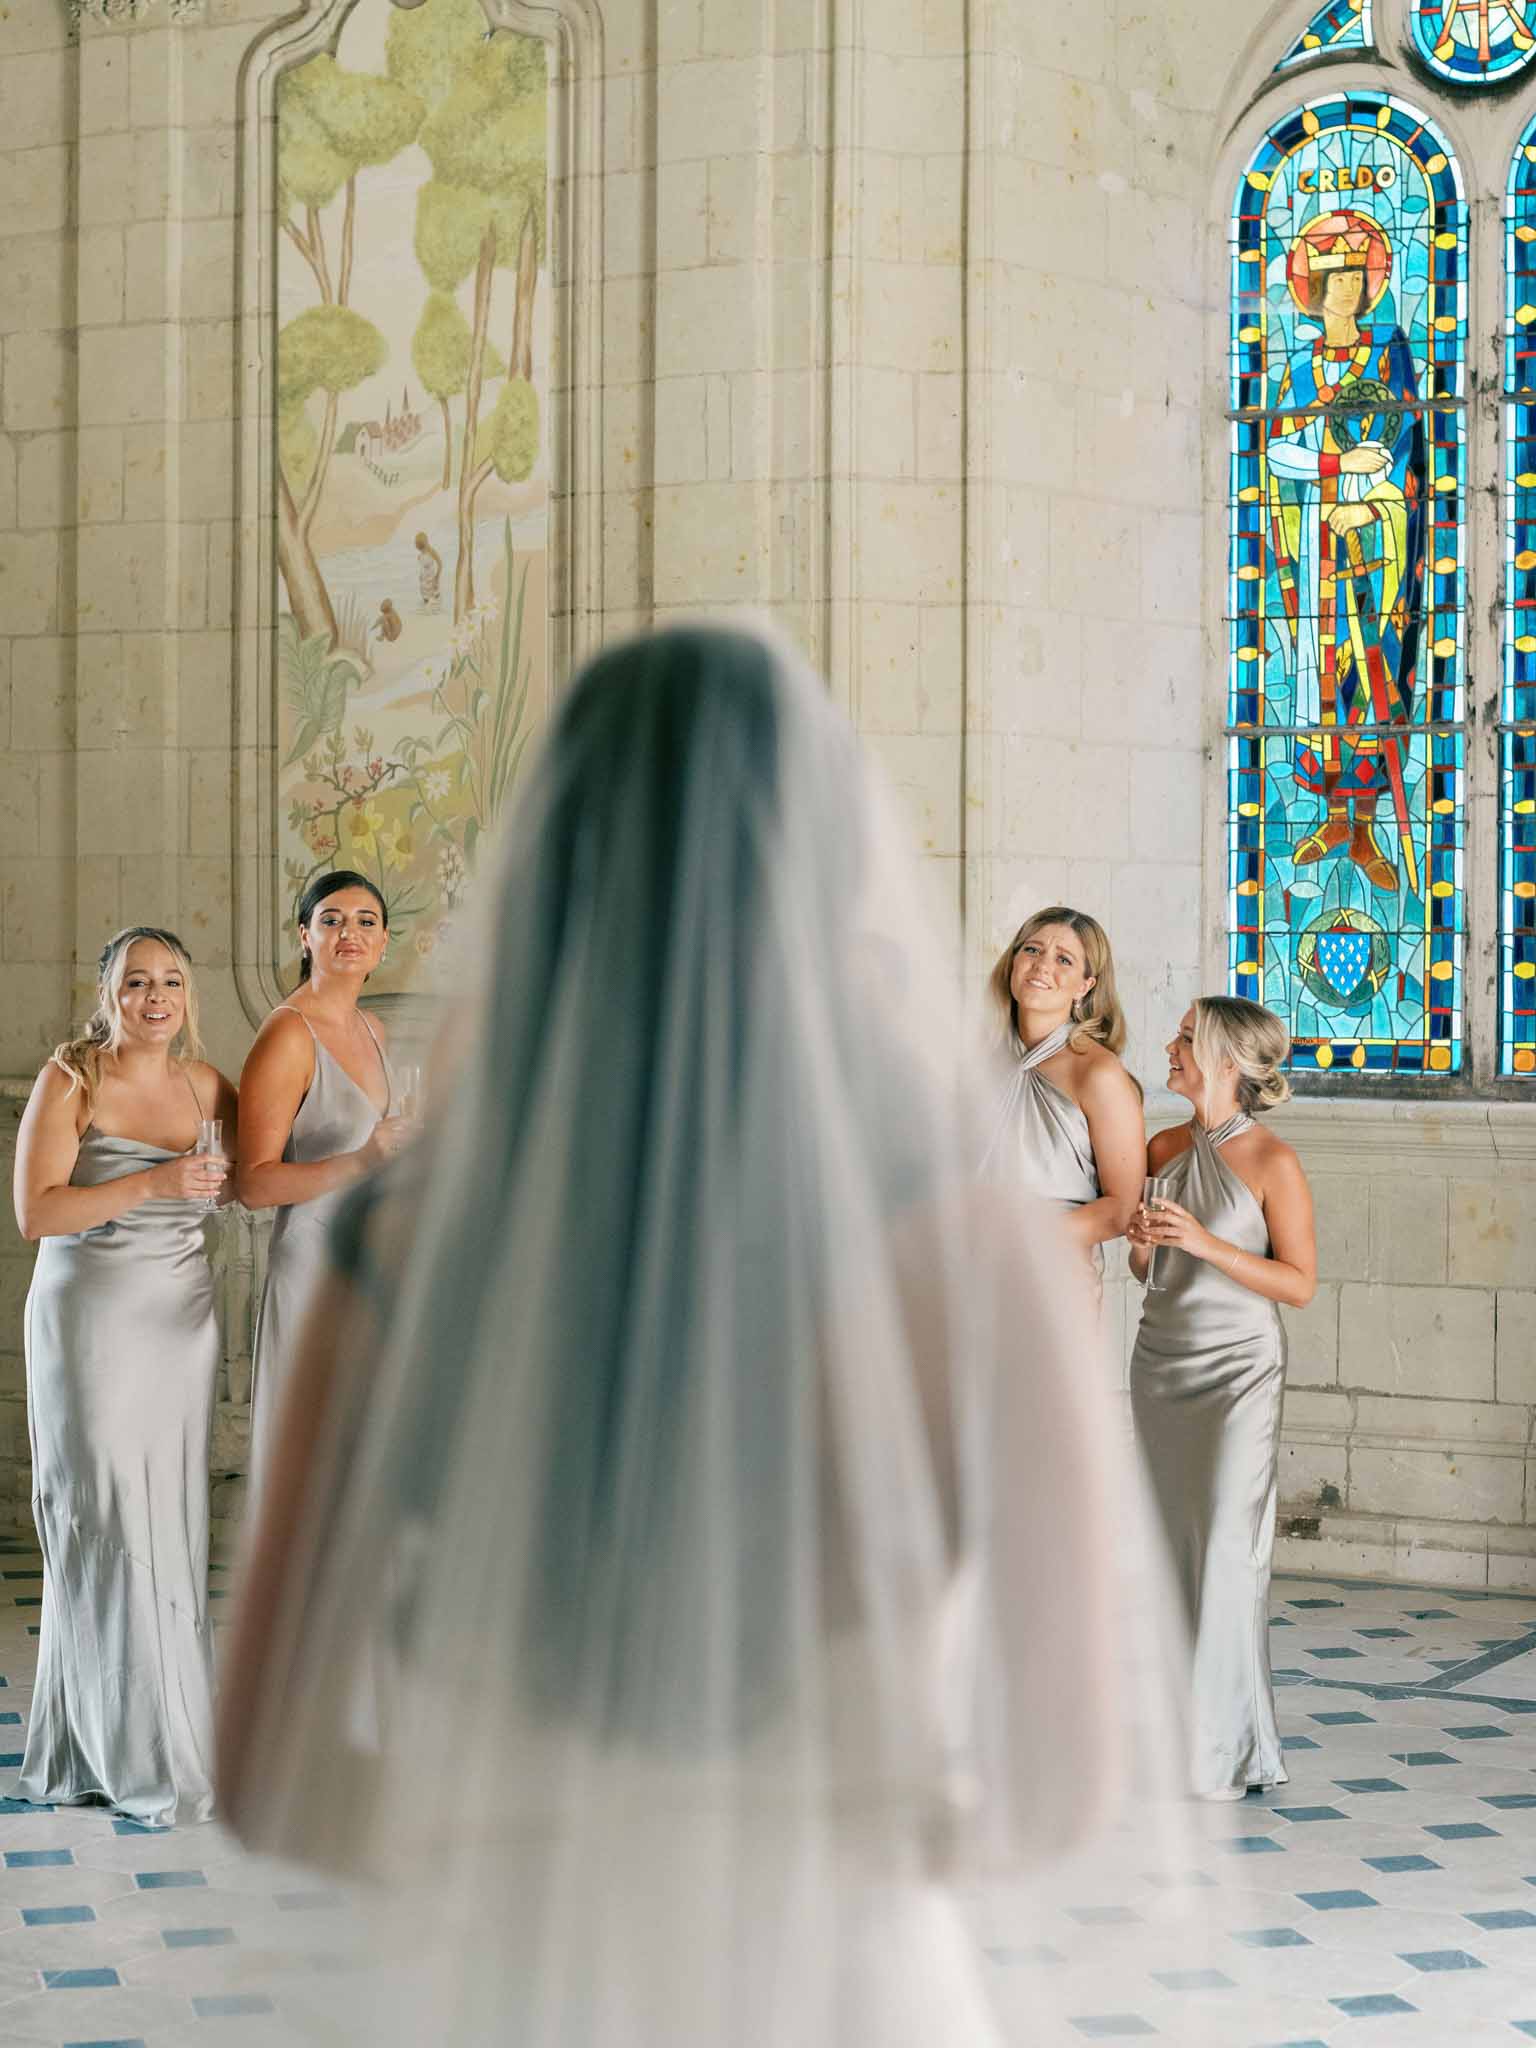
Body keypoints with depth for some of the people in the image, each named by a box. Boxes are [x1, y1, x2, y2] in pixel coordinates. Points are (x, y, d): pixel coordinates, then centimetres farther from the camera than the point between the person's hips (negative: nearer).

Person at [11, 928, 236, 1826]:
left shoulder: (201, 1082, 6)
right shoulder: (70, 1079, -8)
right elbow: (35, 1212, -14)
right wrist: (151, 1184, -23)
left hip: (181, 1322, 5)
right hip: (89, 1319, -5)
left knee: (171, 1520, 6)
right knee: (108, 1520, -6)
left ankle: (167, 1726, 17)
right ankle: (132, 1756, 1)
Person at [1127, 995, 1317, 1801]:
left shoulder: (1271, 1162, -10)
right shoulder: (1164, 1149, 6)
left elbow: (1299, 1282, -10)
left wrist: (1208, 1244, -19)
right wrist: (1142, 1241, -7)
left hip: (1238, 1368, -6)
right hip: (1161, 1361, 6)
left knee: (1226, 1546, -7)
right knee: (1170, 1544, 6)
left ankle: (1226, 1749, -1)